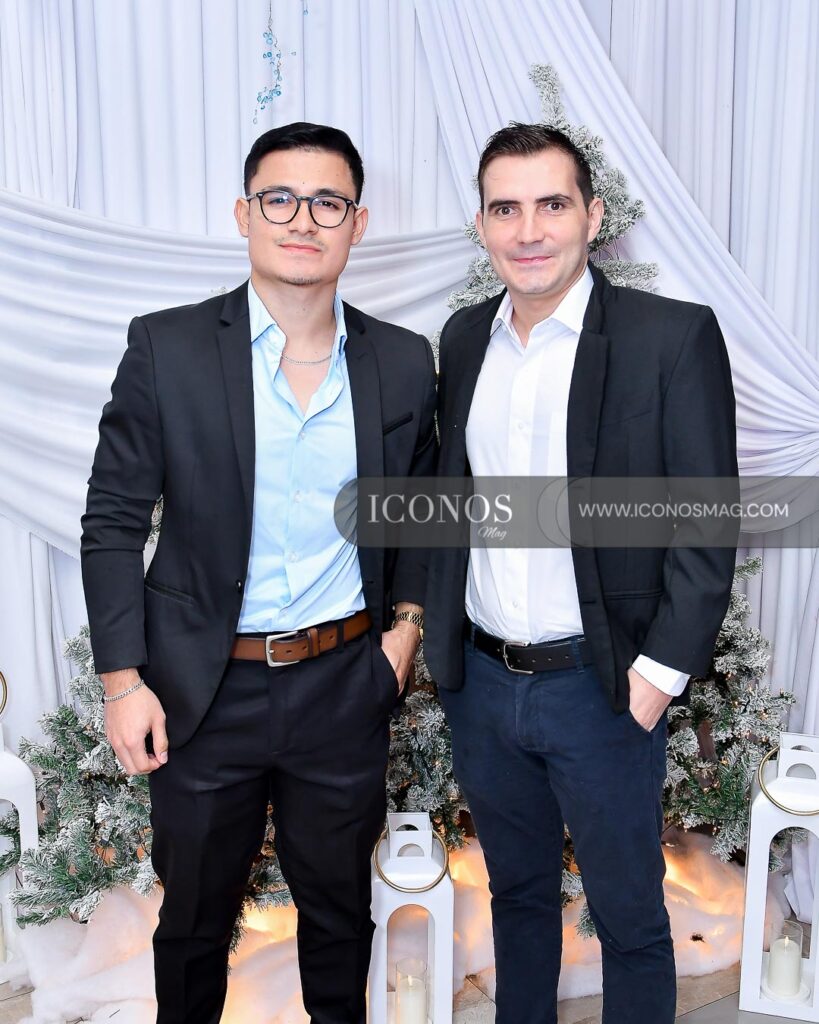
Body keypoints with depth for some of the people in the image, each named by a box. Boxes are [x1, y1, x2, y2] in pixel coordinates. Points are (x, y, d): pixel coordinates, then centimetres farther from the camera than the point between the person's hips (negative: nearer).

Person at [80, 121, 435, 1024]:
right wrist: (122, 680, -8)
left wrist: (407, 621, -1)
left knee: (339, 909, 21)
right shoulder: (166, 348, -8)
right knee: (193, 917, 20)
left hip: (345, 687, 2)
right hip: (203, 690, -1)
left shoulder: (404, 364, -1)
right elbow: (111, 523, -5)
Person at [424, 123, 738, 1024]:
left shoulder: (673, 338, -11)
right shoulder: (464, 339, 5)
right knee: (516, 890, 24)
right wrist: (438, 630, 8)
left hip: (601, 688, -4)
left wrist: (661, 670, -13)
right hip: (479, 680, 5)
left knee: (628, 916, 13)